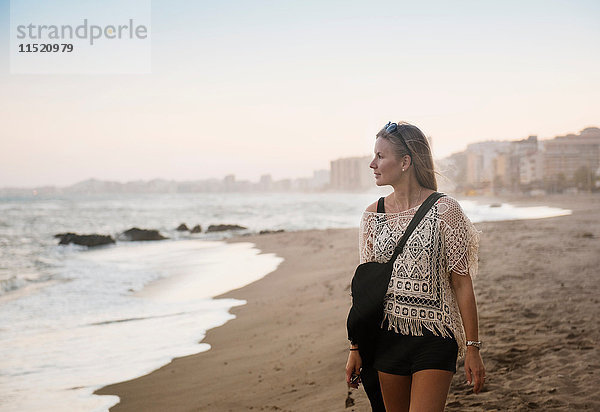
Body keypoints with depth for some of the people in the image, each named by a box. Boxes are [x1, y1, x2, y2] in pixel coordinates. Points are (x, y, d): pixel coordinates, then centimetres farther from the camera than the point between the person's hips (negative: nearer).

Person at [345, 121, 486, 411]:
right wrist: (355, 347, 8)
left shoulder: (444, 209, -7)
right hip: (388, 338, 4)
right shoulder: (373, 214, 5)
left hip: (435, 340, -4)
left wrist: (472, 348, -6)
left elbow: (461, 282, -5)